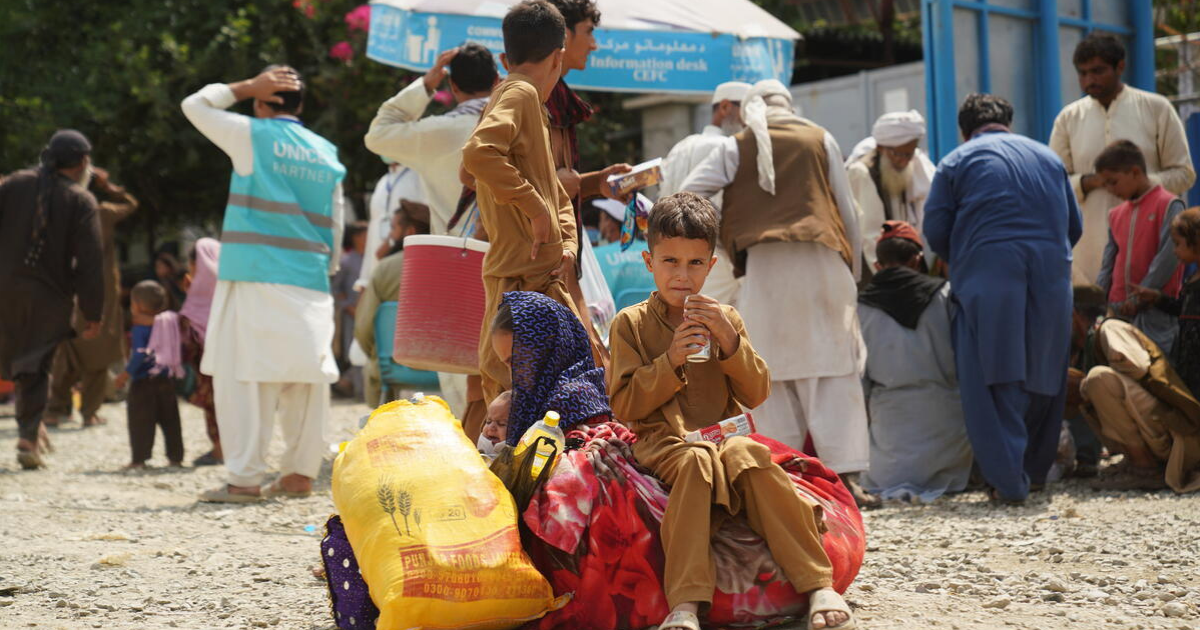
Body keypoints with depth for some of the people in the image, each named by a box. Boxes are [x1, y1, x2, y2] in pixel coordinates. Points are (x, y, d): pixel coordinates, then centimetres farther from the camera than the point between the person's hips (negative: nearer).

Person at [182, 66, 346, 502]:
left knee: (243, 376, -5)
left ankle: (245, 478, -9)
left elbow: (194, 104, 12)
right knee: (306, 379, 7)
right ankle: (300, 474, 10)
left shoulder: (252, 136, -1)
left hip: (256, 279, -5)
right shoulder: (327, 154, 14)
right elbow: (335, 225, 15)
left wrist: (247, 87, 11)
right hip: (311, 284, 5)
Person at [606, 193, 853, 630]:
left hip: (723, 434, 2)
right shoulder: (631, 324, 7)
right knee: (696, 460, -38)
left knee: (743, 455, -34)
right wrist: (671, 361, -12)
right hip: (663, 441, -2)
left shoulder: (724, 318, 15)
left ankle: (818, 585, -36)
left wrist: (730, 342, -7)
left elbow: (756, 394, 8)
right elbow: (623, 406, -1)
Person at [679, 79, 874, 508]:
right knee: (834, 372, -1)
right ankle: (845, 475, -9)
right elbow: (847, 209, 13)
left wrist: (723, 240, 20)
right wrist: (854, 269, 20)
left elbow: (688, 194, 6)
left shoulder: (736, 147, 10)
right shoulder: (820, 140, 12)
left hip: (764, 264, 0)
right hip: (821, 260, 0)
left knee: (775, 375, 4)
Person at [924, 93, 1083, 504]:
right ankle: (1035, 471, 23)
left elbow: (936, 231, 4)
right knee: (1044, 376, 15)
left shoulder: (957, 162, 7)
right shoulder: (1048, 158, 19)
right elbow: (1074, 226, 20)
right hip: (1051, 279, 4)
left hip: (987, 278, -3)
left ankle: (1009, 481, -9)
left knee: (994, 381, -2)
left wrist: (959, 264, 22)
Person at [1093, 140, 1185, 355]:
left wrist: (1140, 297, -14)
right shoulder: (1116, 214, 14)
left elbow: (1168, 257, -14)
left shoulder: (1168, 206, -7)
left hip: (1155, 309, -7)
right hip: (1119, 310, 7)